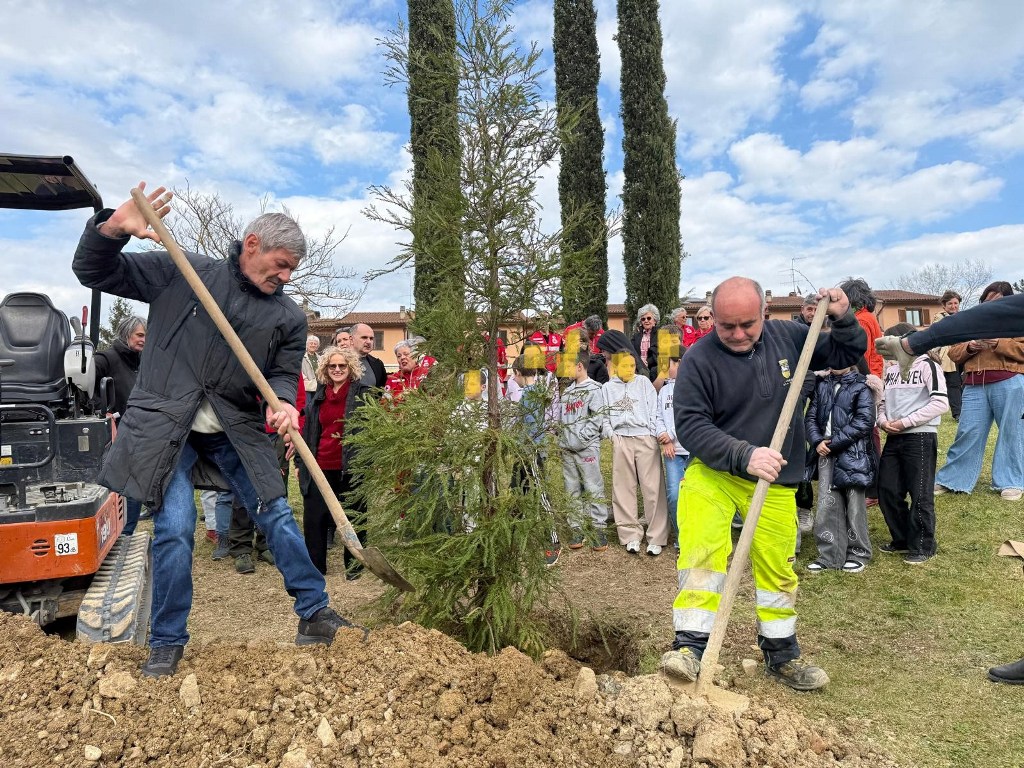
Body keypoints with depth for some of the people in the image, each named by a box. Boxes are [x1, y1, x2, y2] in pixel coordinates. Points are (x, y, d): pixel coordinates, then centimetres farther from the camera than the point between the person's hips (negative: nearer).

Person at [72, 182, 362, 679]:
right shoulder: (182, 272, -3)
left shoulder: (288, 317, 2)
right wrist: (111, 230, -20)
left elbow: (284, 374, 5)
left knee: (278, 518, 3)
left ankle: (314, 615, 19)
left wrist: (283, 403, -20)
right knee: (174, 531, -7)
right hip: (166, 428, -2)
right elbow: (94, 273, 1)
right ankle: (166, 644, 14)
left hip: (237, 433, 3)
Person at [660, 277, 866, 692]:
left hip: (776, 480, 4)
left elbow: (846, 355, 12)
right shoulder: (698, 359, -15)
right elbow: (690, 425, -19)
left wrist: (844, 319, -7)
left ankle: (781, 653, 32)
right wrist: (744, 455, -30)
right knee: (701, 550, -23)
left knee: (778, 567, 11)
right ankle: (691, 646, -12)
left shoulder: (788, 336, -2)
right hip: (713, 471, -3)